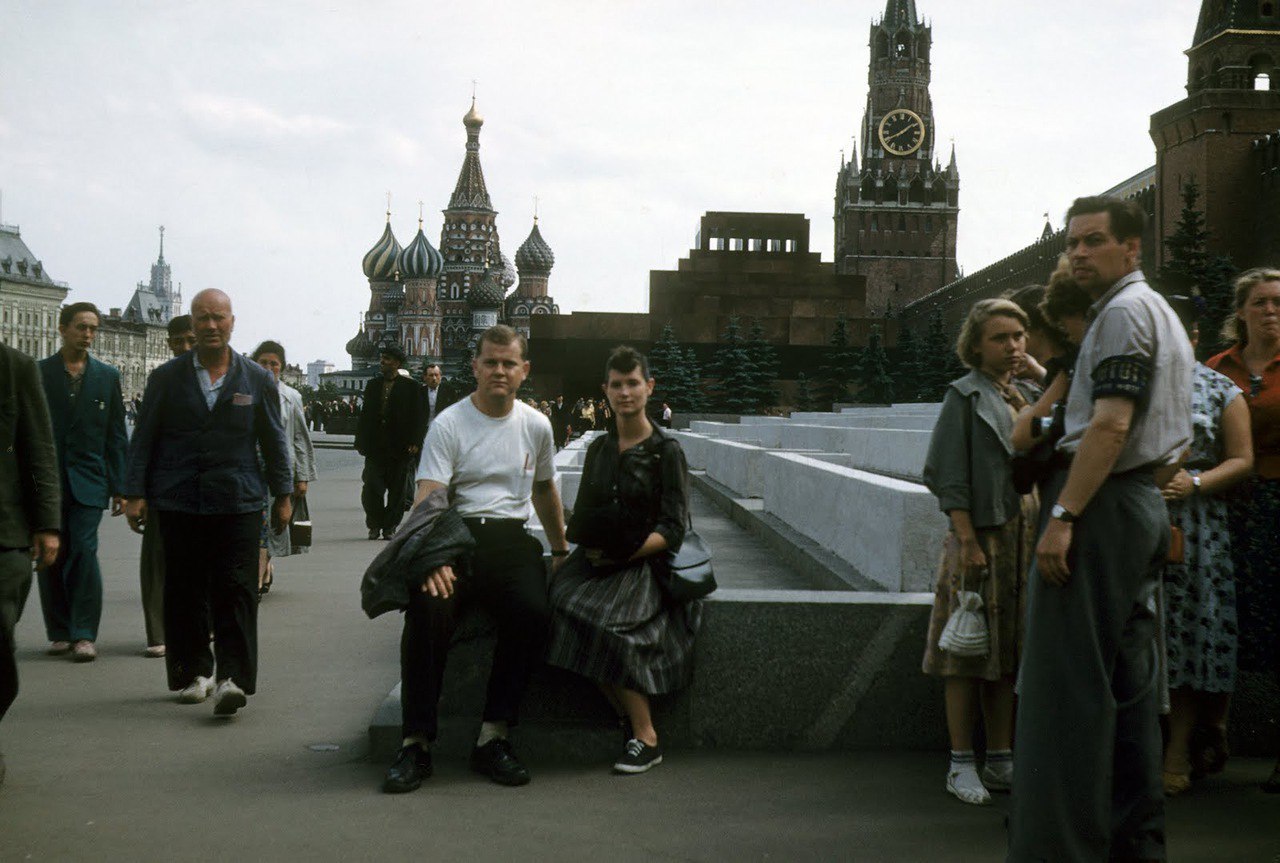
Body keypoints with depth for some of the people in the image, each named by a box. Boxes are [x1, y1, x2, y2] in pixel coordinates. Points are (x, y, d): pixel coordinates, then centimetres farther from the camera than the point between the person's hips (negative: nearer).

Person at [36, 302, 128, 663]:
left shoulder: (107, 376, 8)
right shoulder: (37, 373, 4)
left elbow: (116, 436, 8)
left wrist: (119, 486, 3)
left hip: (87, 482, 0)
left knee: (84, 551, -10)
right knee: (51, 558, 5)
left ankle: (84, 634, -5)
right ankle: (60, 633, 16)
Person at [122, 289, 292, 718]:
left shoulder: (257, 380, 8)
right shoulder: (166, 377, 7)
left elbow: (274, 441, 12)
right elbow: (144, 439, 8)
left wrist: (283, 495, 11)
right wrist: (136, 493, 2)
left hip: (238, 504, -1)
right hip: (177, 503, 1)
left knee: (235, 590, -8)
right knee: (185, 591, 6)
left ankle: (232, 677, -10)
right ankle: (193, 672, 19)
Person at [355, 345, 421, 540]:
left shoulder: (409, 387, 0)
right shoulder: (372, 385, 11)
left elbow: (415, 417, -1)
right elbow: (364, 414, 12)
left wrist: (414, 442, -10)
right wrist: (360, 442, 6)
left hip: (399, 446, -2)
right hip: (375, 446, 2)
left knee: (396, 489, 3)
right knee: (371, 487, -3)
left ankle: (389, 526, 14)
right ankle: (375, 525, 13)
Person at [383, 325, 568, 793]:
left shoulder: (536, 426, 14)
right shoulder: (448, 425, 1)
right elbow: (428, 500, -9)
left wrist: (560, 550, 33)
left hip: (511, 539, 3)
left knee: (533, 612, -28)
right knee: (428, 608, -32)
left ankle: (494, 736, -17)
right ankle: (417, 742, -21)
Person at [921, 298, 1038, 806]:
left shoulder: (1030, 396, 14)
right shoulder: (964, 397, -4)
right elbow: (951, 477, -10)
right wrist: (967, 541, -18)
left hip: (1027, 535, 6)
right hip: (982, 534, -6)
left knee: (1010, 650, 10)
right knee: (970, 651, -2)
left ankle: (1001, 760, 18)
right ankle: (961, 764, 5)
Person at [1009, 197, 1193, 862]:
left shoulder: (1123, 312, -10)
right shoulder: (1162, 312, 22)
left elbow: (1110, 424, -21)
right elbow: (1174, 439, 24)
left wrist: (1062, 516, -24)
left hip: (1102, 504, -11)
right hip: (1145, 506, 11)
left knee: (1067, 682, -11)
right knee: (1129, 677, 12)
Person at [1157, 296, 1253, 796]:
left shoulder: (1221, 391, 6)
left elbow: (1241, 459, 2)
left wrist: (1194, 483, -14)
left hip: (1195, 528, -1)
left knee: (1189, 634, -1)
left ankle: (1177, 754, 8)